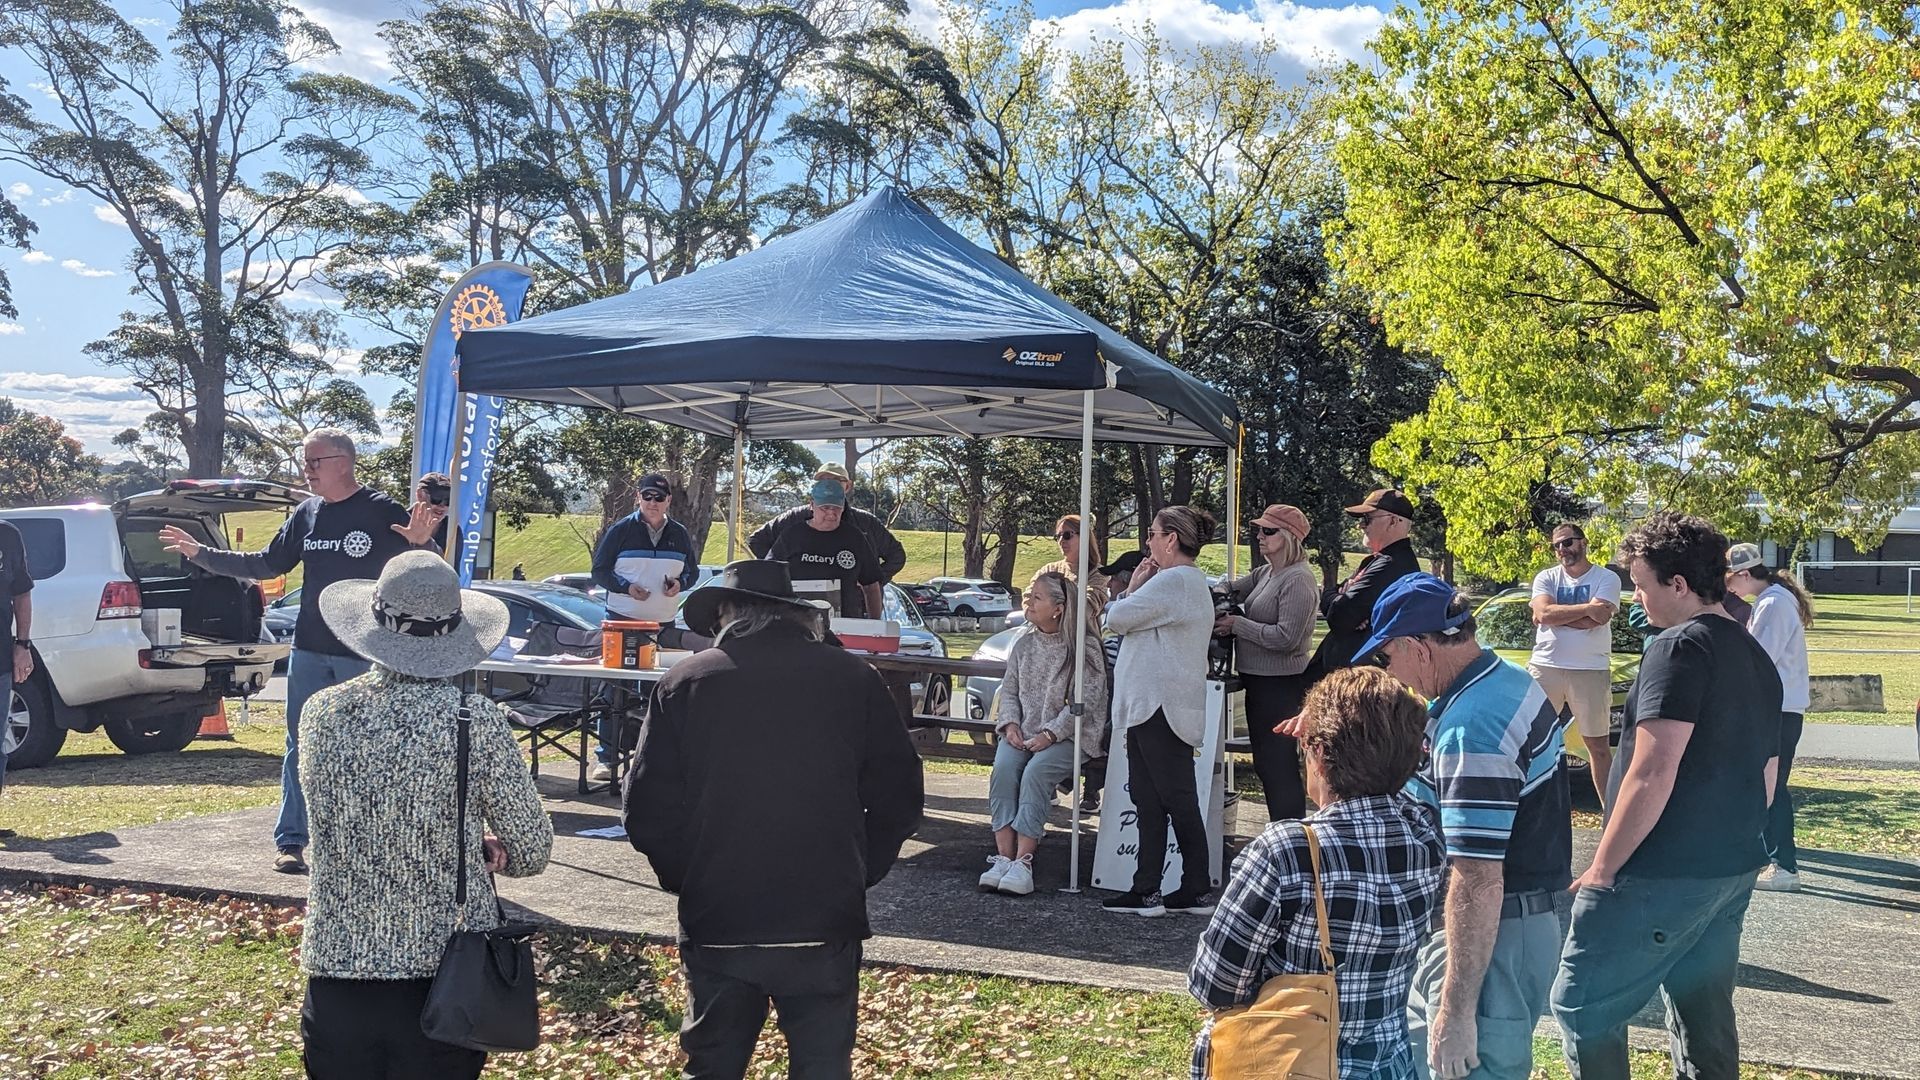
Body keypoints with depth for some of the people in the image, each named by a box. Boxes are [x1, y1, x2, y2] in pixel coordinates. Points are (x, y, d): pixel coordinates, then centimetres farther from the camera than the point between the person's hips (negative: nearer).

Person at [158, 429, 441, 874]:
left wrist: (422, 543, -35)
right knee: (300, 748, 8)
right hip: (308, 651, 5)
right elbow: (266, 565, 19)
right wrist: (200, 553, 14)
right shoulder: (306, 515, 9)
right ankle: (289, 840, 16)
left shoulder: (382, 512, -9)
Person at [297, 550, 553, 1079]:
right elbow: (532, 852, -6)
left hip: (337, 971, 3)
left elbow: (334, 827, 10)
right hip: (446, 974, -2)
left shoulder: (321, 712, -4)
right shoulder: (478, 722, -14)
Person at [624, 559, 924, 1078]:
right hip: (825, 920, 0)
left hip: (715, 920, 1)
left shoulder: (685, 682, -2)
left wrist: (689, 881, 11)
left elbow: (647, 809, -3)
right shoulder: (853, 679, -1)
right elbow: (898, 798, 1)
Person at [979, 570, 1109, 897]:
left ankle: (1023, 861, -30)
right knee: (1003, 769, -24)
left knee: (1036, 772, -31)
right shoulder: (1024, 644, 13)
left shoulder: (1085, 647, -6)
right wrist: (1011, 724, -3)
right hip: (1022, 732, 5)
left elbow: (1085, 702, -11)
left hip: (1068, 735, -5)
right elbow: (1008, 690, 16)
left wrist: (1050, 734, -18)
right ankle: (1003, 856, -26)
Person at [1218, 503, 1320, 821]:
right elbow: (1230, 589, 4)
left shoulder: (1298, 580, -16)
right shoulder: (1265, 574, 12)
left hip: (1281, 686, -10)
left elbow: (1285, 637, -23)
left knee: (1279, 765, -5)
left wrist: (1236, 624, -18)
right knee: (1265, 763, 17)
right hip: (1259, 681, 10)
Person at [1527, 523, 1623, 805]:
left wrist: (1556, 614, -8)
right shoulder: (1546, 578, 8)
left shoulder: (1606, 578, 2)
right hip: (1545, 666, 2)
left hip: (1591, 670, -2)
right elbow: (1544, 613, -11)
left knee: (1598, 745, 7)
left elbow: (1597, 619, -14)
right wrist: (1587, 607, -12)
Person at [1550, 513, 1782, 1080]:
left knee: (1581, 1006, -1)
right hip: (1734, 871, 10)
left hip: (1663, 876, -9)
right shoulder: (1757, 657, 14)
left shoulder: (1679, 648, -15)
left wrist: (1602, 869, -15)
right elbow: (1765, 778, 21)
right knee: (1706, 1021, 15)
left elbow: (1652, 773, -21)